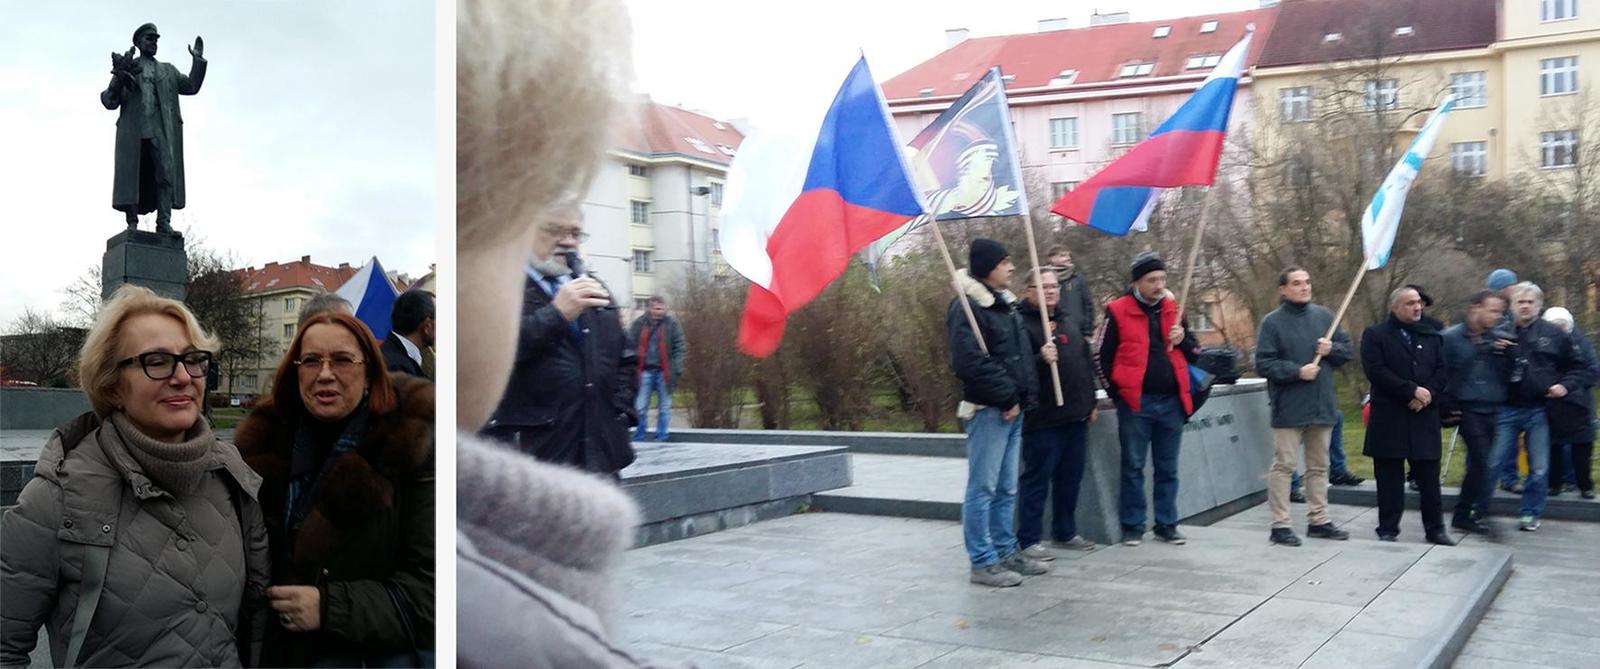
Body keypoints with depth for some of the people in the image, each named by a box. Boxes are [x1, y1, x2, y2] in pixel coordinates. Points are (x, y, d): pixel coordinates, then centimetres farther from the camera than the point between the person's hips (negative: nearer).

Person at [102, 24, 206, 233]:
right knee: (131, 175, -8)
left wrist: (198, 60, 6)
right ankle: (132, 224, -8)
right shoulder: (126, 67, 18)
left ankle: (164, 222, -18)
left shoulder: (168, 71, 26)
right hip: (133, 130, -1)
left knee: (166, 173, -14)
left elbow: (191, 87, 15)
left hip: (161, 131, 1)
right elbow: (110, 102, 11)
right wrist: (119, 80, -9)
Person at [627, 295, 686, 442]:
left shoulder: (672, 324, -1)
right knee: (640, 407, 3)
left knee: (664, 408, 7)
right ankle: (638, 439, 11)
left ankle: (661, 439, 15)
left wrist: (676, 370, -11)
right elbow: (630, 345, 3)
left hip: (664, 372, -1)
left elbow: (679, 348, -3)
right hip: (645, 371, 1)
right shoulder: (639, 323, 2)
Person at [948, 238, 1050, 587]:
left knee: (1007, 489, 15)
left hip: (1013, 409, 9)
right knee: (982, 488, -4)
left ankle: (1007, 551, 23)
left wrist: (1024, 395, 9)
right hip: (988, 410, -9)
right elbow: (970, 361, -22)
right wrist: (1007, 396, -17)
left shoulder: (1005, 304, 17)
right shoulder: (967, 307, -13)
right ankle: (983, 562, 1)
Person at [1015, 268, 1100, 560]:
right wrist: (1040, 359, -36)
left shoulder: (1069, 323, 17)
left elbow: (1086, 363, 23)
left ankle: (1064, 533, 25)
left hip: (1076, 416, 8)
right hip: (1043, 419, -8)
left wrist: (1090, 403, 20)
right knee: (1037, 480, -3)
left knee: (1070, 479, 13)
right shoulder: (1023, 325, -10)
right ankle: (1028, 540, 3)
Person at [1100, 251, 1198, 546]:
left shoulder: (1173, 309, 10)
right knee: (1133, 467, 3)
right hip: (1135, 403, -4)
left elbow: (1192, 353, 18)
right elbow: (1105, 358, 0)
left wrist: (1183, 339, -4)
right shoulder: (1118, 311, -3)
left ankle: (1167, 524, 20)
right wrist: (1117, 393, -4)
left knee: (1168, 468, 10)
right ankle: (1132, 527, 12)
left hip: (1171, 401, 4)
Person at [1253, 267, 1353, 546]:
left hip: (1322, 405, 6)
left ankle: (1318, 520, 24)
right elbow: (1264, 364, -11)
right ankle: (1280, 525, 2)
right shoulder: (1272, 322, -7)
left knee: (1319, 466, 14)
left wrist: (1331, 349, -7)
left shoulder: (1324, 315, 8)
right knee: (1283, 465, -3)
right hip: (1289, 408, -6)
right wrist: (1297, 371, -19)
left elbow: (1346, 350, 14)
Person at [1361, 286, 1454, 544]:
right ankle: (1388, 529, 11)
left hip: (1425, 416, 4)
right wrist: (1412, 391, -15)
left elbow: (1441, 371, 7)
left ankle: (1435, 528, 16)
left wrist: (1428, 393, -11)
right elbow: (1376, 371, -13)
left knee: (1429, 475, 6)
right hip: (1389, 418, -4)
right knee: (1389, 475, 2)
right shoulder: (1375, 335, -1)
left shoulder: (1431, 336, 14)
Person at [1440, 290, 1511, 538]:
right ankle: (1480, 515, -5)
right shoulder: (1451, 337, -3)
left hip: (1493, 410, 5)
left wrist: (1502, 355, -7)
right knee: (1482, 462, -13)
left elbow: (1505, 375, 10)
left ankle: (1462, 515, 19)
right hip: (1468, 409, -5)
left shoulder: (1496, 339, 11)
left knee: (1478, 464, 9)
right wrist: (1448, 408, -7)